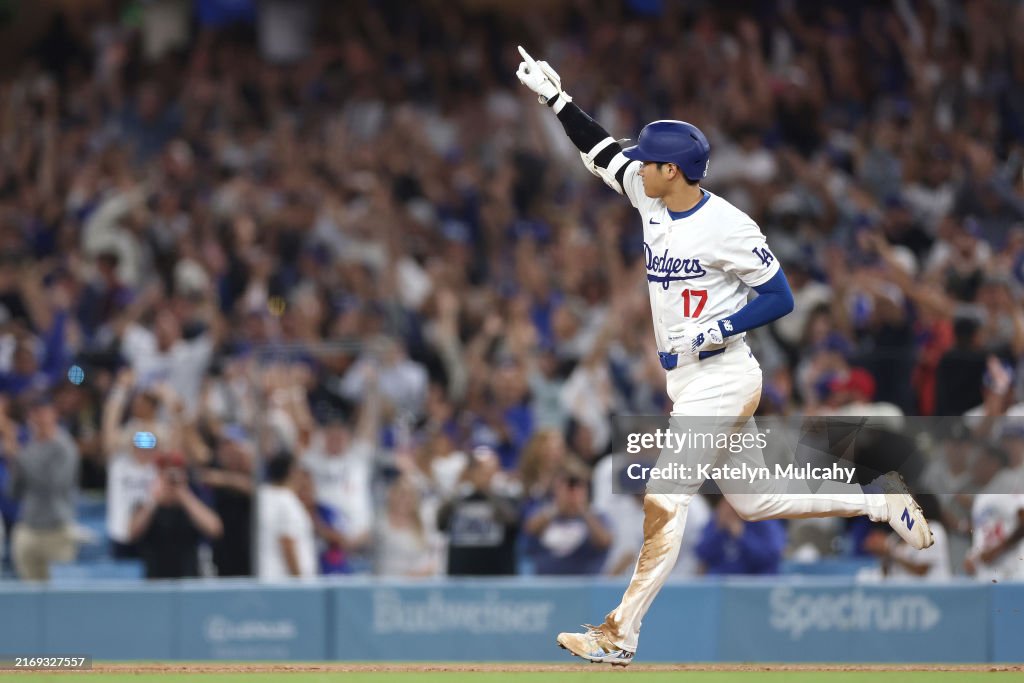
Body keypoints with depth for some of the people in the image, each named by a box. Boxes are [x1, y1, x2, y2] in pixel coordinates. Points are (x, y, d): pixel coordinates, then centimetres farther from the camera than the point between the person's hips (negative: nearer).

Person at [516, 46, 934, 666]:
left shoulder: (728, 226, -18)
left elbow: (780, 297, -14)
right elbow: (602, 151, 14)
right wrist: (557, 98, 7)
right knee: (752, 501, 14)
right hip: (686, 382, 9)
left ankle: (622, 634, -11)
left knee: (665, 500, -11)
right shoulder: (652, 198, 4)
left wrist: (715, 332, -21)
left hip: (722, 378, -9)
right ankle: (879, 500, 24)